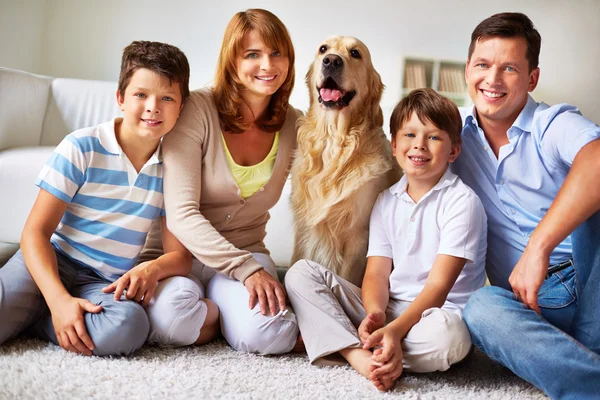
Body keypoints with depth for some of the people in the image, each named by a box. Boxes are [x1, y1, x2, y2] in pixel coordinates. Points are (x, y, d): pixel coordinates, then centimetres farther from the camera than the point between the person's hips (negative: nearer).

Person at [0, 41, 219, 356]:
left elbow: (180, 255, 1)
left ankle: (26, 317, -7)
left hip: (105, 283, 3)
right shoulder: (81, 147, -7)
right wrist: (59, 299, -25)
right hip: (50, 263, -3)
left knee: (129, 326, -33)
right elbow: (35, 232, -9)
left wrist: (153, 268, -24)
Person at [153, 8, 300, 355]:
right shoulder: (198, 109, -14)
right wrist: (245, 269, -27)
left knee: (266, 335, -28)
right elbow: (181, 213, -20)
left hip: (247, 252, 2)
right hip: (185, 249, -2)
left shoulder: (293, 125, 0)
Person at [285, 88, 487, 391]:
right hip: (387, 309, 5)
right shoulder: (387, 202, 8)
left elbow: (439, 284, -16)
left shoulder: (461, 201, -9)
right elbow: (376, 272, -1)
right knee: (301, 273, -7)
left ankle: (326, 338, -24)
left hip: (437, 312, -4)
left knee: (449, 333, -41)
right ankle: (360, 357, -28)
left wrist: (395, 329, -31)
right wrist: (375, 314, -24)